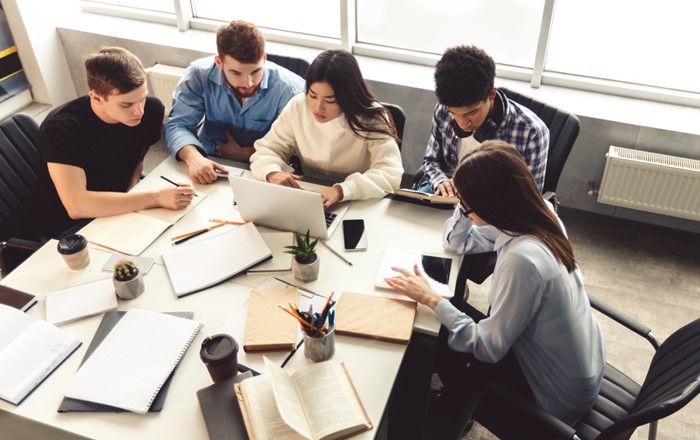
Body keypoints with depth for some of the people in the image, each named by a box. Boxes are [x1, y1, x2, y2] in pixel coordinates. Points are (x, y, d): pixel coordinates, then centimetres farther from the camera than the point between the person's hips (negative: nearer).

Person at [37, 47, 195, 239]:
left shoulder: (151, 109, -13)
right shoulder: (61, 129, -28)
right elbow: (75, 206, -37)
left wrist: (130, 201, -13)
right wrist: (156, 198, -41)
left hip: (120, 207, 6)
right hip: (72, 225, -5)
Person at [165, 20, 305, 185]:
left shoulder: (290, 88, -19)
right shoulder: (199, 75, -12)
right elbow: (178, 124, -11)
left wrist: (248, 153, -19)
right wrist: (193, 157, -32)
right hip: (209, 167, 3)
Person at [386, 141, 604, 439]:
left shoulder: (522, 259, -36)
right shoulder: (537, 216, -9)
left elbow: (488, 348, -25)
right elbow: (457, 241, 5)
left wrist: (431, 299, -19)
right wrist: (468, 197, -10)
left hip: (558, 396, -7)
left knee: (439, 342, 5)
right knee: (460, 316, 14)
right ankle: (456, 407, 38)